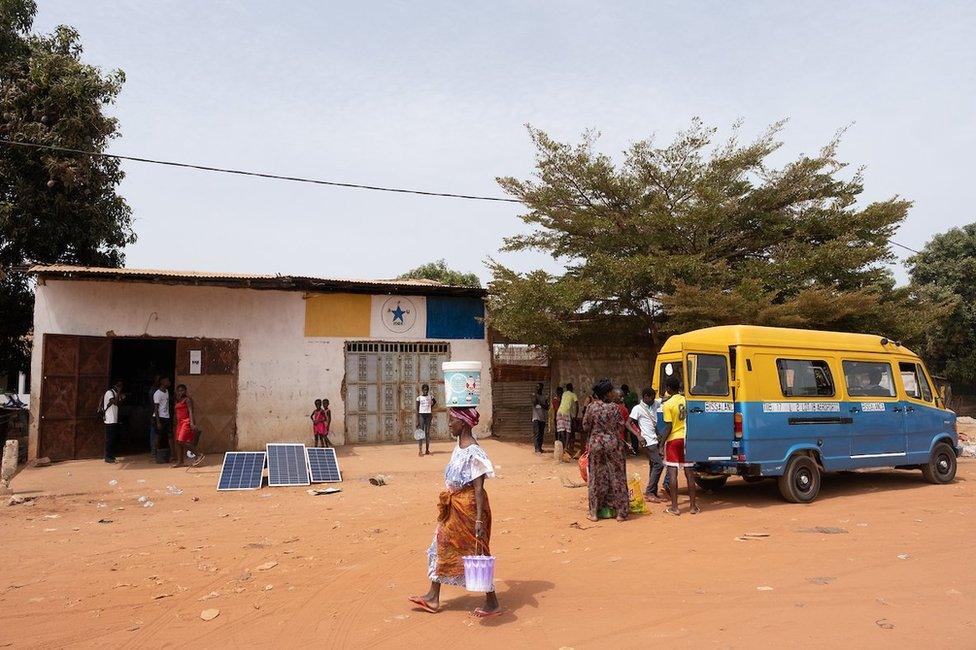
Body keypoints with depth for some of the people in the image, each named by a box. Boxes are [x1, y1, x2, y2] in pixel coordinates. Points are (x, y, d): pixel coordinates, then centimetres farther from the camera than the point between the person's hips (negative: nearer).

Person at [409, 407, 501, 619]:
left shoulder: (473, 453, -22)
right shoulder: (460, 447, 6)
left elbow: (478, 488, -23)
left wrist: (479, 519, -24)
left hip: (469, 507, -10)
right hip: (453, 508, 10)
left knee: (476, 553, 1)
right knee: (441, 547, 15)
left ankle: (492, 603, 15)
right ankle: (433, 597, 28)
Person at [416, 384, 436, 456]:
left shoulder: (430, 397, 6)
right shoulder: (419, 397, -2)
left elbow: (435, 401, 30)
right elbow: (417, 409, -3)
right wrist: (417, 421, -8)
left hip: (428, 415, 3)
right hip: (421, 415, -3)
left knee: (428, 432, 6)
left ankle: (427, 450, 11)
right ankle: (420, 450, -11)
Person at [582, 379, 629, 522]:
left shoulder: (592, 407, -6)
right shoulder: (614, 408, -10)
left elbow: (586, 427, 1)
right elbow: (620, 427, -4)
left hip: (596, 444, 1)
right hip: (613, 443, -1)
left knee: (597, 477, 9)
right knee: (616, 476, 7)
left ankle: (594, 512, 14)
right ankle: (621, 512, 13)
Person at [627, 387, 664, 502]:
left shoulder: (653, 406, 13)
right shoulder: (638, 408, -7)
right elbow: (628, 423, -11)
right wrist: (638, 436, -19)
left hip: (654, 441, 8)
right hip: (648, 442, -8)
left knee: (654, 466, 9)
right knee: (659, 465, -12)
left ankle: (652, 493, 14)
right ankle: (649, 493, -8)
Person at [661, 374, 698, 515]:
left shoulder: (668, 404, -12)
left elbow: (668, 427, -14)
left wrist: (661, 444, -8)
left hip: (673, 440, -5)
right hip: (687, 438, 5)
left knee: (672, 473, 0)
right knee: (689, 473, 9)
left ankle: (674, 507, 2)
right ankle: (693, 506, 14)